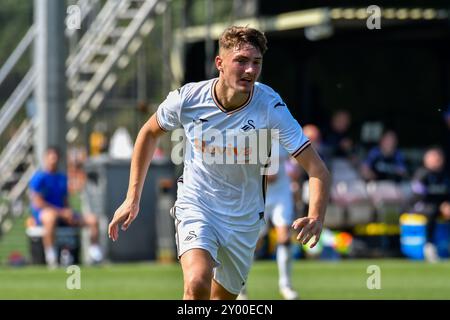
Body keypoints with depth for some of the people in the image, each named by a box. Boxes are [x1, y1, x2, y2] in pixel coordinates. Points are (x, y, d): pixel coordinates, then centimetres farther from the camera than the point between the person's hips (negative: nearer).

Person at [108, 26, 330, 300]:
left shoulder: (271, 107, -21)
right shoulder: (187, 99, -17)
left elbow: (318, 170, -23)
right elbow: (150, 133, 6)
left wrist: (316, 219, -42)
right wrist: (133, 198, 3)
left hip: (245, 218, 2)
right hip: (196, 206, -2)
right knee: (197, 283, -28)